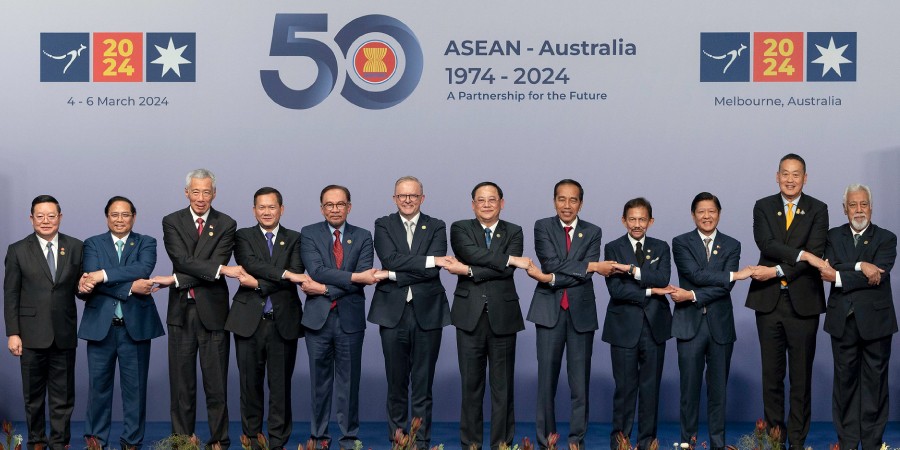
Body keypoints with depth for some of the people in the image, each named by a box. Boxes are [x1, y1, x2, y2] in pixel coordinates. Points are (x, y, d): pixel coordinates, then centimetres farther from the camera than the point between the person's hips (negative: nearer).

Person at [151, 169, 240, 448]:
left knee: (216, 382, 2)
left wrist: (175, 280, -15)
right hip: (181, 311, 1)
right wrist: (221, 270, -21)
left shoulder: (226, 225, 2)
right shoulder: (172, 222, 4)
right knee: (181, 383, 6)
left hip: (213, 310, -1)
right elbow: (182, 260, -11)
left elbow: (216, 266, -9)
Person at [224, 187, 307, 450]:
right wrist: (284, 274, -21)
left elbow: (296, 275, -6)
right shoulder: (243, 236, 8)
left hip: (284, 322, 0)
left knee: (281, 385, 2)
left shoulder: (294, 239, 9)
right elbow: (251, 264, -12)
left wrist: (258, 283, -12)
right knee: (250, 384, 5)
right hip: (249, 320, 0)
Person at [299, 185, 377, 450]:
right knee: (319, 380, 7)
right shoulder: (309, 234, 3)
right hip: (318, 318, 0)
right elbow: (317, 270, -13)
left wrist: (325, 289, -15)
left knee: (349, 380, 5)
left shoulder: (362, 237, 5)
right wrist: (354, 277, -19)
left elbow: (365, 277, -8)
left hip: (350, 318, 0)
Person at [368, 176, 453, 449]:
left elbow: (435, 270, -9)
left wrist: (392, 276, -12)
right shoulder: (383, 225, 7)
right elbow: (390, 258, -12)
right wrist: (430, 260, -16)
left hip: (427, 312, 0)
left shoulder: (436, 227, 6)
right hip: (393, 313, 0)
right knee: (396, 384, 6)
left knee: (423, 384, 4)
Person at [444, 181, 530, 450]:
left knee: (503, 385, 3)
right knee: (471, 384, 3)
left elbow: (507, 271, -8)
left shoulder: (514, 232, 8)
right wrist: (510, 259, -15)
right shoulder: (460, 229, 8)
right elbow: (471, 253, -14)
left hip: (503, 316, 0)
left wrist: (469, 271, -12)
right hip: (470, 316, 0)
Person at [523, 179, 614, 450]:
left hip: (581, 312, 1)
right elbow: (552, 262, -11)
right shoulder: (543, 227, 4)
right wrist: (592, 266, -13)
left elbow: (586, 275, -6)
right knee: (547, 380, 0)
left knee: (580, 383, 3)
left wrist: (550, 278, -14)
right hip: (549, 311, -1)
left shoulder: (592, 232, 7)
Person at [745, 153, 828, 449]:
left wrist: (778, 271, -16)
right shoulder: (763, 207, 7)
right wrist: (801, 254, -20)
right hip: (769, 301, 2)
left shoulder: (817, 210, 2)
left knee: (801, 377, 3)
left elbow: (815, 253, -9)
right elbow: (766, 244, -10)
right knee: (771, 375, 7)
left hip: (802, 302, -1)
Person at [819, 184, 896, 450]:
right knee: (845, 381, 5)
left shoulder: (886, 239, 2)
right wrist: (860, 266, -21)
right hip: (843, 321, 2)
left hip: (875, 320, -2)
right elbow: (830, 269, -9)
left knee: (874, 382, 2)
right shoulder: (834, 236, 8)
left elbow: (878, 275, -13)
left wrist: (839, 277, -14)